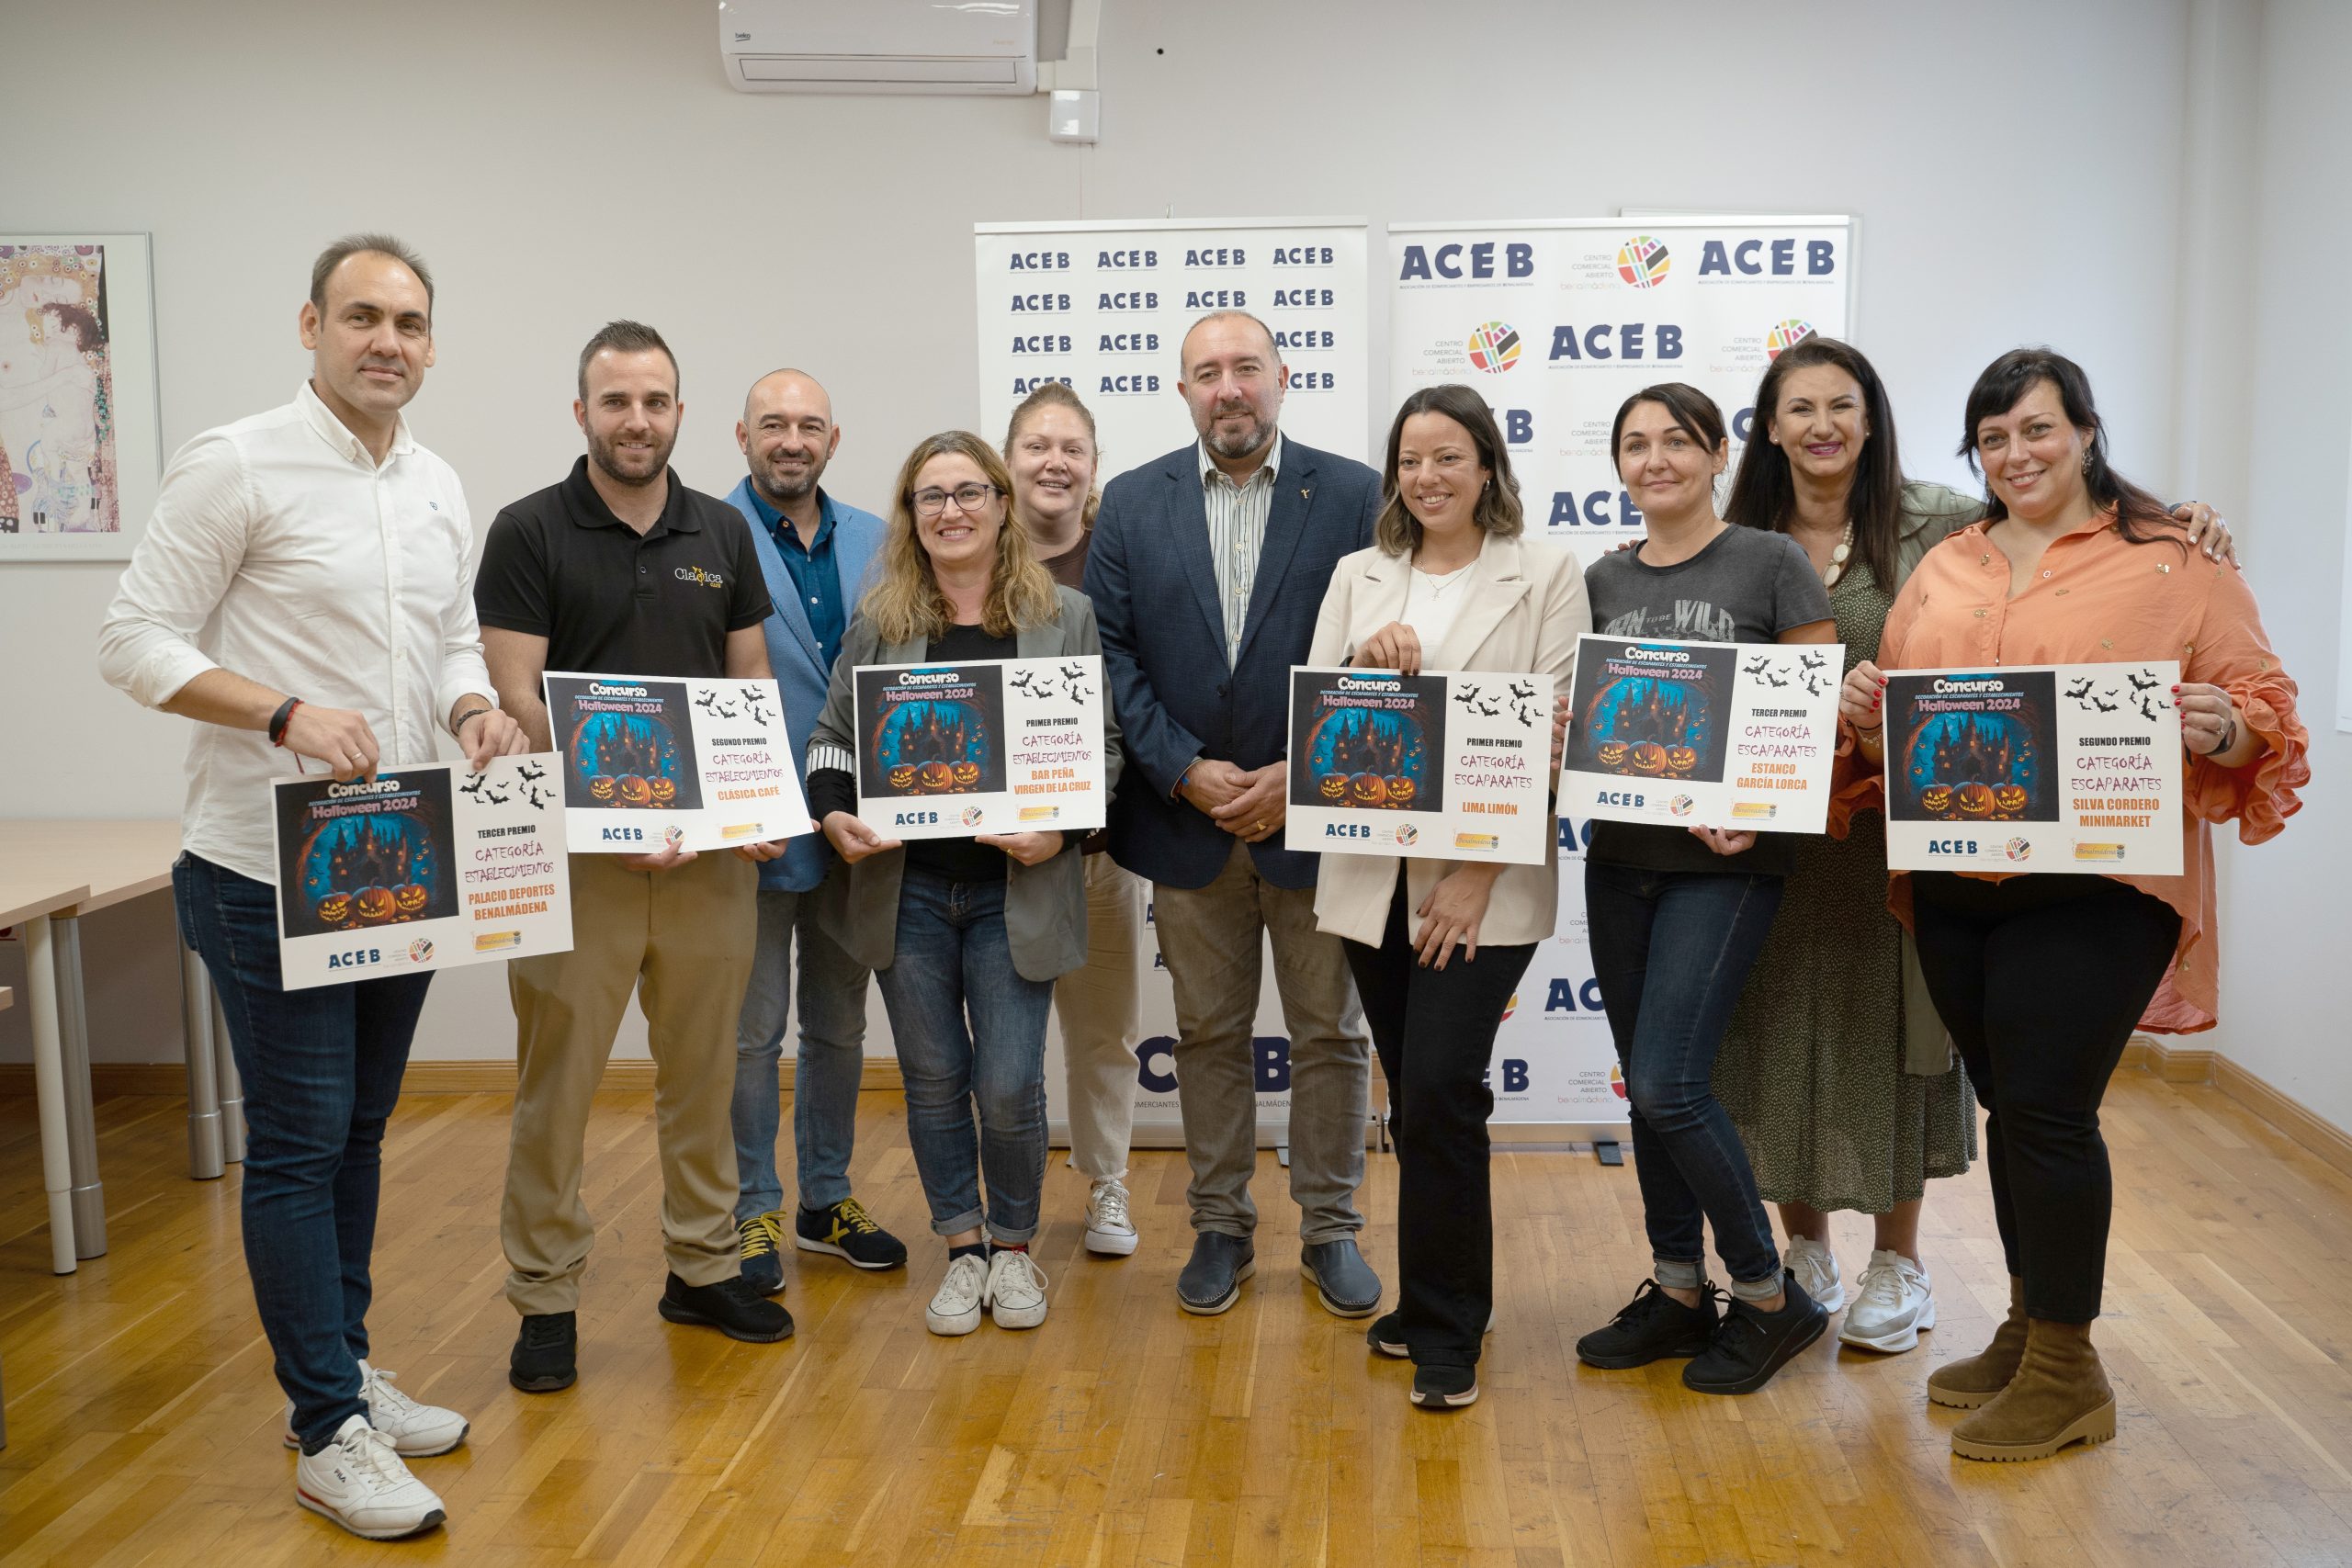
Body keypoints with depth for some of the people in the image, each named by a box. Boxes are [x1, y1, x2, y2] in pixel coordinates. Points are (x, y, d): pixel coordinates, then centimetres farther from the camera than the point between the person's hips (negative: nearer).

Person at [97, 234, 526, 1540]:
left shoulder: (440, 489, 11)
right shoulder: (237, 466, -9)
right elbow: (137, 640, -11)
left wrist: (477, 705, -4)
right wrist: (286, 714, -24)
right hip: (273, 869, -6)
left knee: (360, 1129, 17)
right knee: (300, 1145, 0)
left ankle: (346, 1369, 31)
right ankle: (331, 1433, 10)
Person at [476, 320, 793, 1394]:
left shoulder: (723, 532, 9)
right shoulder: (529, 532, -3)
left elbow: (752, 685, 12)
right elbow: (516, 697, -8)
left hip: (710, 846, 4)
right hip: (577, 849, -4)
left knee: (702, 1070, 13)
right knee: (556, 1078, 2)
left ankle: (703, 1266, 27)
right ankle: (546, 1297, 14)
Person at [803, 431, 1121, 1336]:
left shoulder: (1066, 618, 3)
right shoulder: (878, 623, 7)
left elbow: (1103, 747, 3)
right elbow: (831, 737, 11)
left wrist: (1059, 829, -13)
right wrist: (833, 812, -8)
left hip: (1016, 889, -2)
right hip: (906, 887, 2)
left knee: (1009, 1086, -3)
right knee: (933, 1079, 9)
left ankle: (1013, 1247, 22)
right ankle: (962, 1250, 27)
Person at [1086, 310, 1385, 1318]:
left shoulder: (1354, 496, -1)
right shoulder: (1132, 503, 4)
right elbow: (1111, 653, 0)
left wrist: (1303, 776, -12)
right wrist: (1186, 772, -10)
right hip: (1187, 819, 2)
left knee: (1330, 1035, 8)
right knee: (1209, 1035, 12)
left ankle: (1330, 1230, 24)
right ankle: (1220, 1226, 26)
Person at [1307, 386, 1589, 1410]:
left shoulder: (1546, 575, 1)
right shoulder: (1358, 578, 12)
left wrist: (1480, 871, -13)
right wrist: (1364, 663, -12)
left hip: (1486, 880, -4)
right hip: (1372, 874, 4)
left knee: (1437, 1093, -11)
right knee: (1415, 1100, 11)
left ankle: (1446, 1334, 5)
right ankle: (1440, 1297, 29)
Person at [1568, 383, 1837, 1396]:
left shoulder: (1771, 563, -3)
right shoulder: (1601, 582, 11)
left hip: (1726, 860, -5)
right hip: (1621, 855, 6)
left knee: (1668, 1082, -12)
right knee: (1647, 1086, 10)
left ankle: (1771, 1297, 7)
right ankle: (1678, 1290, 25)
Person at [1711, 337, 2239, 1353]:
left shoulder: (1932, 526, -2)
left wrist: (2181, 522, -24)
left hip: (1896, 821, -2)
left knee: (1888, 1029, 6)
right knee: (1777, 1031, 8)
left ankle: (1897, 1267, 24)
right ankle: (1805, 1250, 28)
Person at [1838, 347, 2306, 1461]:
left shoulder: (2172, 564, 0)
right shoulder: (1943, 572, 13)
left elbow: (2262, 703, -2)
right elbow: (1893, 722, 17)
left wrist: (2222, 725, -23)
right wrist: (1865, 713, -5)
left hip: (2096, 887, -5)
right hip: (1956, 884, 5)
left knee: (2047, 1111, -4)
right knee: (2007, 1108, 14)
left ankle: (2065, 1373, 13)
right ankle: (2027, 1329, 31)